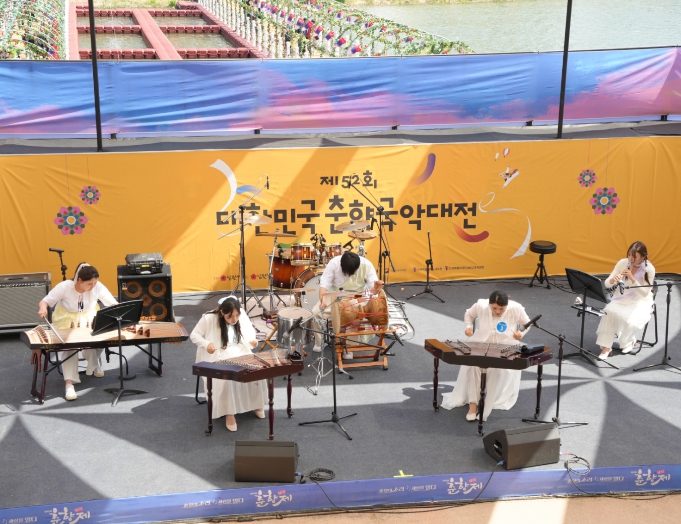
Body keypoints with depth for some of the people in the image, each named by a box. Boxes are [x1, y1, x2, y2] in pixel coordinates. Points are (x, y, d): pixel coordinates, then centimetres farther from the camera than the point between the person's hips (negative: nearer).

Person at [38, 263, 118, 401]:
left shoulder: (98, 287, -20)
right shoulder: (64, 287, -24)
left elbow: (114, 304, -17)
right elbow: (44, 301, -18)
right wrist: (43, 308, -41)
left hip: (90, 319, 2)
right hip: (67, 321, -2)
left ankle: (95, 363, 13)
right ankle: (69, 383, -27)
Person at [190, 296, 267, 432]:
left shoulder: (243, 315, -4)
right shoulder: (209, 319, -17)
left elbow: (250, 331, 14)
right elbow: (194, 335, -6)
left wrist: (252, 340, -8)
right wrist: (206, 344, -23)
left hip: (241, 353, 4)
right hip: (218, 357, -4)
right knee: (227, 377, -34)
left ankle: (257, 403, 2)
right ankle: (229, 413, -19)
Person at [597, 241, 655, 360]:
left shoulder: (649, 269, -12)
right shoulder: (622, 263, -5)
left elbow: (644, 293, -17)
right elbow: (606, 284, -4)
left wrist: (632, 279, -28)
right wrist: (613, 280, -28)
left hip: (640, 302, -2)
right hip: (621, 298, 2)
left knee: (629, 319, -30)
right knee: (609, 312, -29)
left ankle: (629, 341, 5)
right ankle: (606, 347, -23)